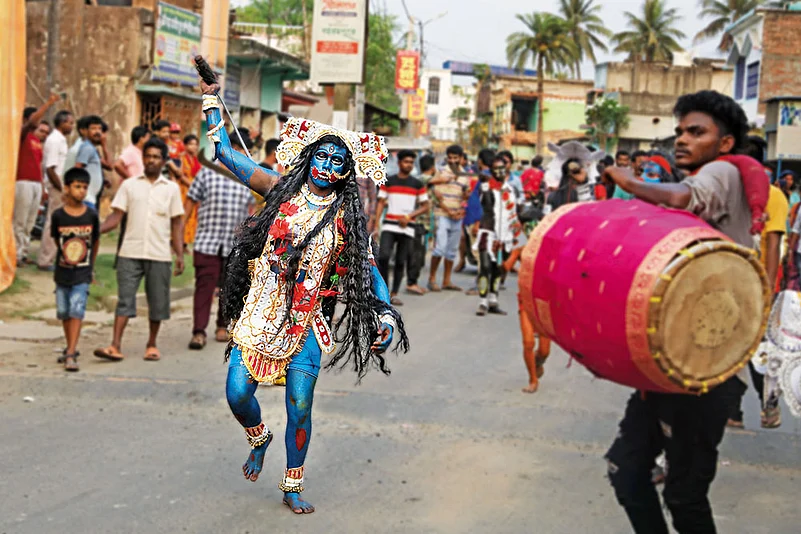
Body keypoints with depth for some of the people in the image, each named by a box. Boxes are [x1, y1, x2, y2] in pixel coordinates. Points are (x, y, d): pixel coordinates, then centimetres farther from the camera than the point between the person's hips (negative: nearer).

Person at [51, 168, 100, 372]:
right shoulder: (58, 215, -5)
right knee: (64, 312, 11)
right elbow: (56, 240, 9)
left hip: (82, 273, -2)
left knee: (76, 311, -11)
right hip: (62, 271, 2)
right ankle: (71, 348, 29)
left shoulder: (91, 215, -5)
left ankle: (71, 354, -13)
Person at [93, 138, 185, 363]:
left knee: (158, 302, 5)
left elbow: (176, 224, 10)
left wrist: (180, 255, 3)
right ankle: (115, 346, -8)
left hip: (159, 255, 1)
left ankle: (152, 345, 21)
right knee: (125, 299, -5)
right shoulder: (129, 185, 7)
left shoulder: (171, 188, 8)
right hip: (130, 252, -1)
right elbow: (116, 217, 3)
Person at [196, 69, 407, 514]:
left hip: (306, 321, 0)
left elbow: (368, 268, 6)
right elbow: (225, 152, 4)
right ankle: (260, 439, 33)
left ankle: (292, 488, 18)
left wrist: (386, 314, -6)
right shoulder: (281, 190, 0)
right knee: (237, 393, -4)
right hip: (260, 311, 0)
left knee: (300, 407, -1)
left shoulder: (347, 217, 2)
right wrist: (211, 101, 6)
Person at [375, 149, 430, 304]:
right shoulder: (388, 182, 6)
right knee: (383, 256, -16)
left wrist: (409, 216, -9)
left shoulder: (418, 184, 7)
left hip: (407, 228, 1)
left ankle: (394, 294, 11)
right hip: (389, 226, -1)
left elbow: (425, 207, 6)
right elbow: (381, 203, 7)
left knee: (400, 262, 3)